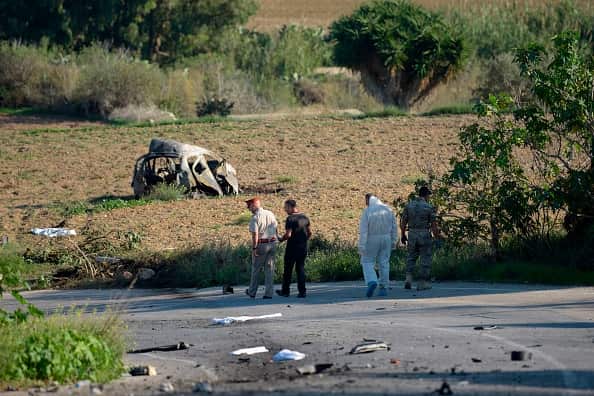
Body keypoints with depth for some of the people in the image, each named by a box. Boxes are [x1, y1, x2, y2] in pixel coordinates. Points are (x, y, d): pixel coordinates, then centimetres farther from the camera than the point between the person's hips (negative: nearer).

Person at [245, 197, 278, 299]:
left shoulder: (255, 218, -13)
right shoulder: (270, 214, 7)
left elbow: (255, 235, -18)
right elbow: (275, 229, 12)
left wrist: (254, 248, -15)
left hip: (261, 244, -5)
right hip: (272, 243, 5)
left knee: (256, 269, 9)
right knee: (270, 268, 7)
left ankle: (252, 292, 20)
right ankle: (269, 293, 5)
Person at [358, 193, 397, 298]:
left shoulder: (367, 211, -12)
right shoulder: (388, 209, 2)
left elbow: (363, 230, -14)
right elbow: (394, 227, 7)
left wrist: (361, 246, -14)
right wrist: (393, 241, 14)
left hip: (371, 241, -4)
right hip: (386, 239, 4)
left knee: (367, 262, 6)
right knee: (384, 263, 10)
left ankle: (372, 282, -16)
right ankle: (384, 288, 8)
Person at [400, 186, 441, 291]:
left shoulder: (409, 205, 2)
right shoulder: (429, 207, -8)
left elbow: (403, 222, 4)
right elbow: (434, 225, -8)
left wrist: (403, 235, 15)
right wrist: (437, 237, 2)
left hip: (412, 235, 3)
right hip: (425, 236, -3)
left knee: (411, 257, 17)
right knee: (425, 259, 6)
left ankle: (409, 278, 1)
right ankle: (423, 283, 6)